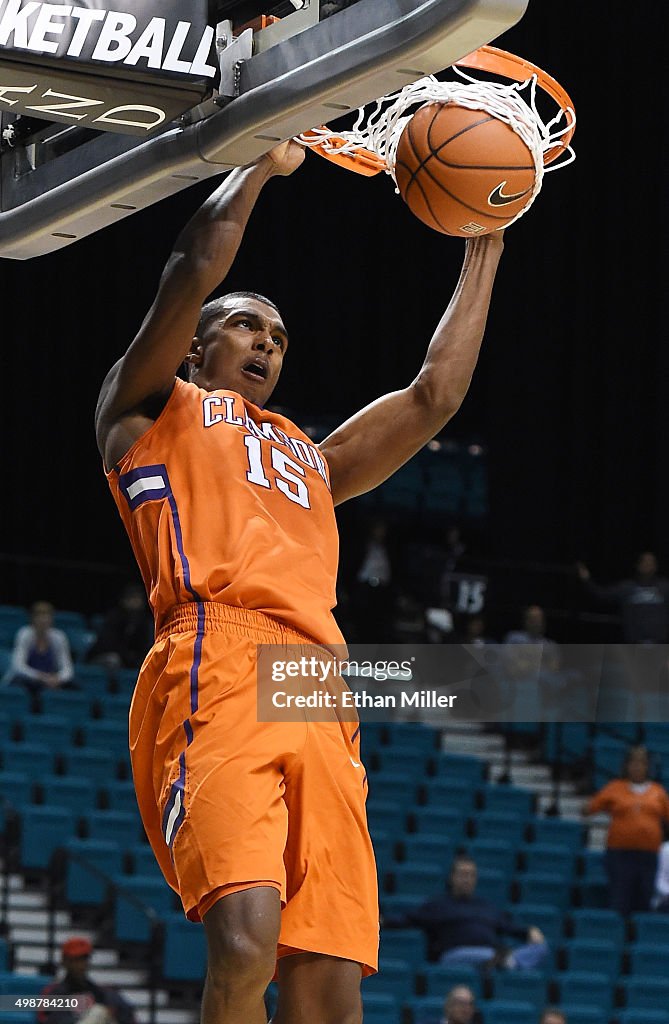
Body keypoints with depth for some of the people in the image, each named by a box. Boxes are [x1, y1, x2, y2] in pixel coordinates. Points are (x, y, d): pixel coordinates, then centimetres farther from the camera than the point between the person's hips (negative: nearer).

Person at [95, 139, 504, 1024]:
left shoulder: (309, 459, 38)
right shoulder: (150, 407, 22)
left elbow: (434, 395, 35)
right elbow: (195, 267, 9)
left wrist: (484, 249, 37)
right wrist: (266, 159, 22)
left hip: (320, 703, 6)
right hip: (217, 675, -6)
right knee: (246, 938, -28)